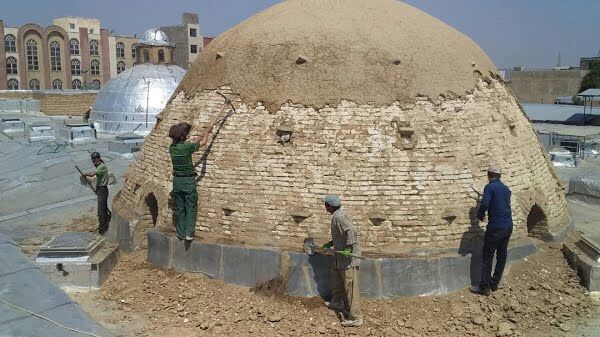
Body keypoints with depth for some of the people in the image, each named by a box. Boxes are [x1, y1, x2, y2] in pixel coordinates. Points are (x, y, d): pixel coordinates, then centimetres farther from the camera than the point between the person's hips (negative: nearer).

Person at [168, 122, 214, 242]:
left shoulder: (172, 148, 1)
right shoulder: (187, 147, -16)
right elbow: (203, 142, -3)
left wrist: (196, 139, 29)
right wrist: (207, 131, 14)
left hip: (177, 180, 5)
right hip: (188, 180, -5)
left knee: (179, 208, 11)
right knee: (191, 208, 3)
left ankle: (181, 233, 15)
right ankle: (189, 233, -1)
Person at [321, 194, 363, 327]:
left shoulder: (339, 216, -20)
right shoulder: (337, 215, 13)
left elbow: (351, 230, -35)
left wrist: (349, 247, -34)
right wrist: (328, 245, 30)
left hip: (348, 256, -11)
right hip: (341, 255, 11)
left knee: (350, 285, -9)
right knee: (335, 275, 26)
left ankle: (355, 317, -6)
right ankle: (338, 302, 43)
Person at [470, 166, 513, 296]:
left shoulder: (490, 187, -10)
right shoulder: (506, 189, 13)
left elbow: (484, 204, -21)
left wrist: (480, 215, -2)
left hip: (496, 227, -8)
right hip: (508, 226, 8)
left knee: (487, 257, -1)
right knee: (502, 256, 14)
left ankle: (485, 287, 2)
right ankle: (494, 284, 22)